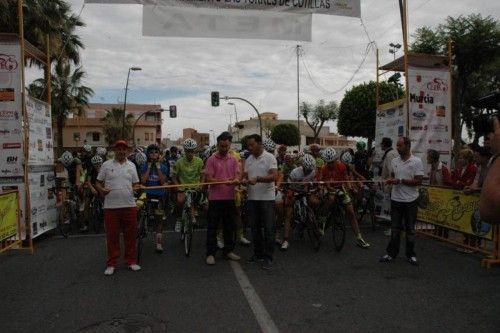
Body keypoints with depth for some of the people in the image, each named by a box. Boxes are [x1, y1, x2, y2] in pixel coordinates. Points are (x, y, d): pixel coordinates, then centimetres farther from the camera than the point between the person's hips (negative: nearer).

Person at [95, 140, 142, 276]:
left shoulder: (131, 165, 10)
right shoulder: (106, 165, 4)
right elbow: (98, 182, 5)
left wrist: (137, 187, -9)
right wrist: (102, 189, -15)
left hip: (129, 205, 2)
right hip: (111, 206, -2)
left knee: (130, 234, 7)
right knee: (112, 235, 5)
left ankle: (131, 261, 20)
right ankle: (111, 264, 16)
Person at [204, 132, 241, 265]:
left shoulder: (233, 160, 7)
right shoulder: (211, 159, -4)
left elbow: (237, 176, 1)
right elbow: (208, 179, -9)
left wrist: (235, 181, -24)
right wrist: (224, 181, -24)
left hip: (229, 198, 4)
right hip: (215, 198, -4)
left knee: (229, 226, 13)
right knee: (212, 227, 3)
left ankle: (228, 251, 27)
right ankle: (210, 253, 12)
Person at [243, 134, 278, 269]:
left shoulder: (270, 158, -7)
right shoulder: (248, 160, 11)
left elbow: (274, 177, -18)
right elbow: (245, 176, 13)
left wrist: (257, 179, -27)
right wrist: (244, 180, -10)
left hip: (267, 198, -6)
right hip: (252, 198, 6)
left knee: (269, 229, -1)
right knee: (255, 228, 13)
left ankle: (268, 258, 8)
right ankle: (258, 253, 27)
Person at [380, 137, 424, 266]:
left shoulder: (417, 161, -9)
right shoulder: (395, 161, 7)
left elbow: (418, 181, -14)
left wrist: (400, 180, -18)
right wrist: (391, 180, -3)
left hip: (410, 200, -4)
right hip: (396, 199, 4)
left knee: (410, 229, 8)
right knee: (395, 228, 10)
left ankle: (411, 255, 21)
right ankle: (392, 253, 18)